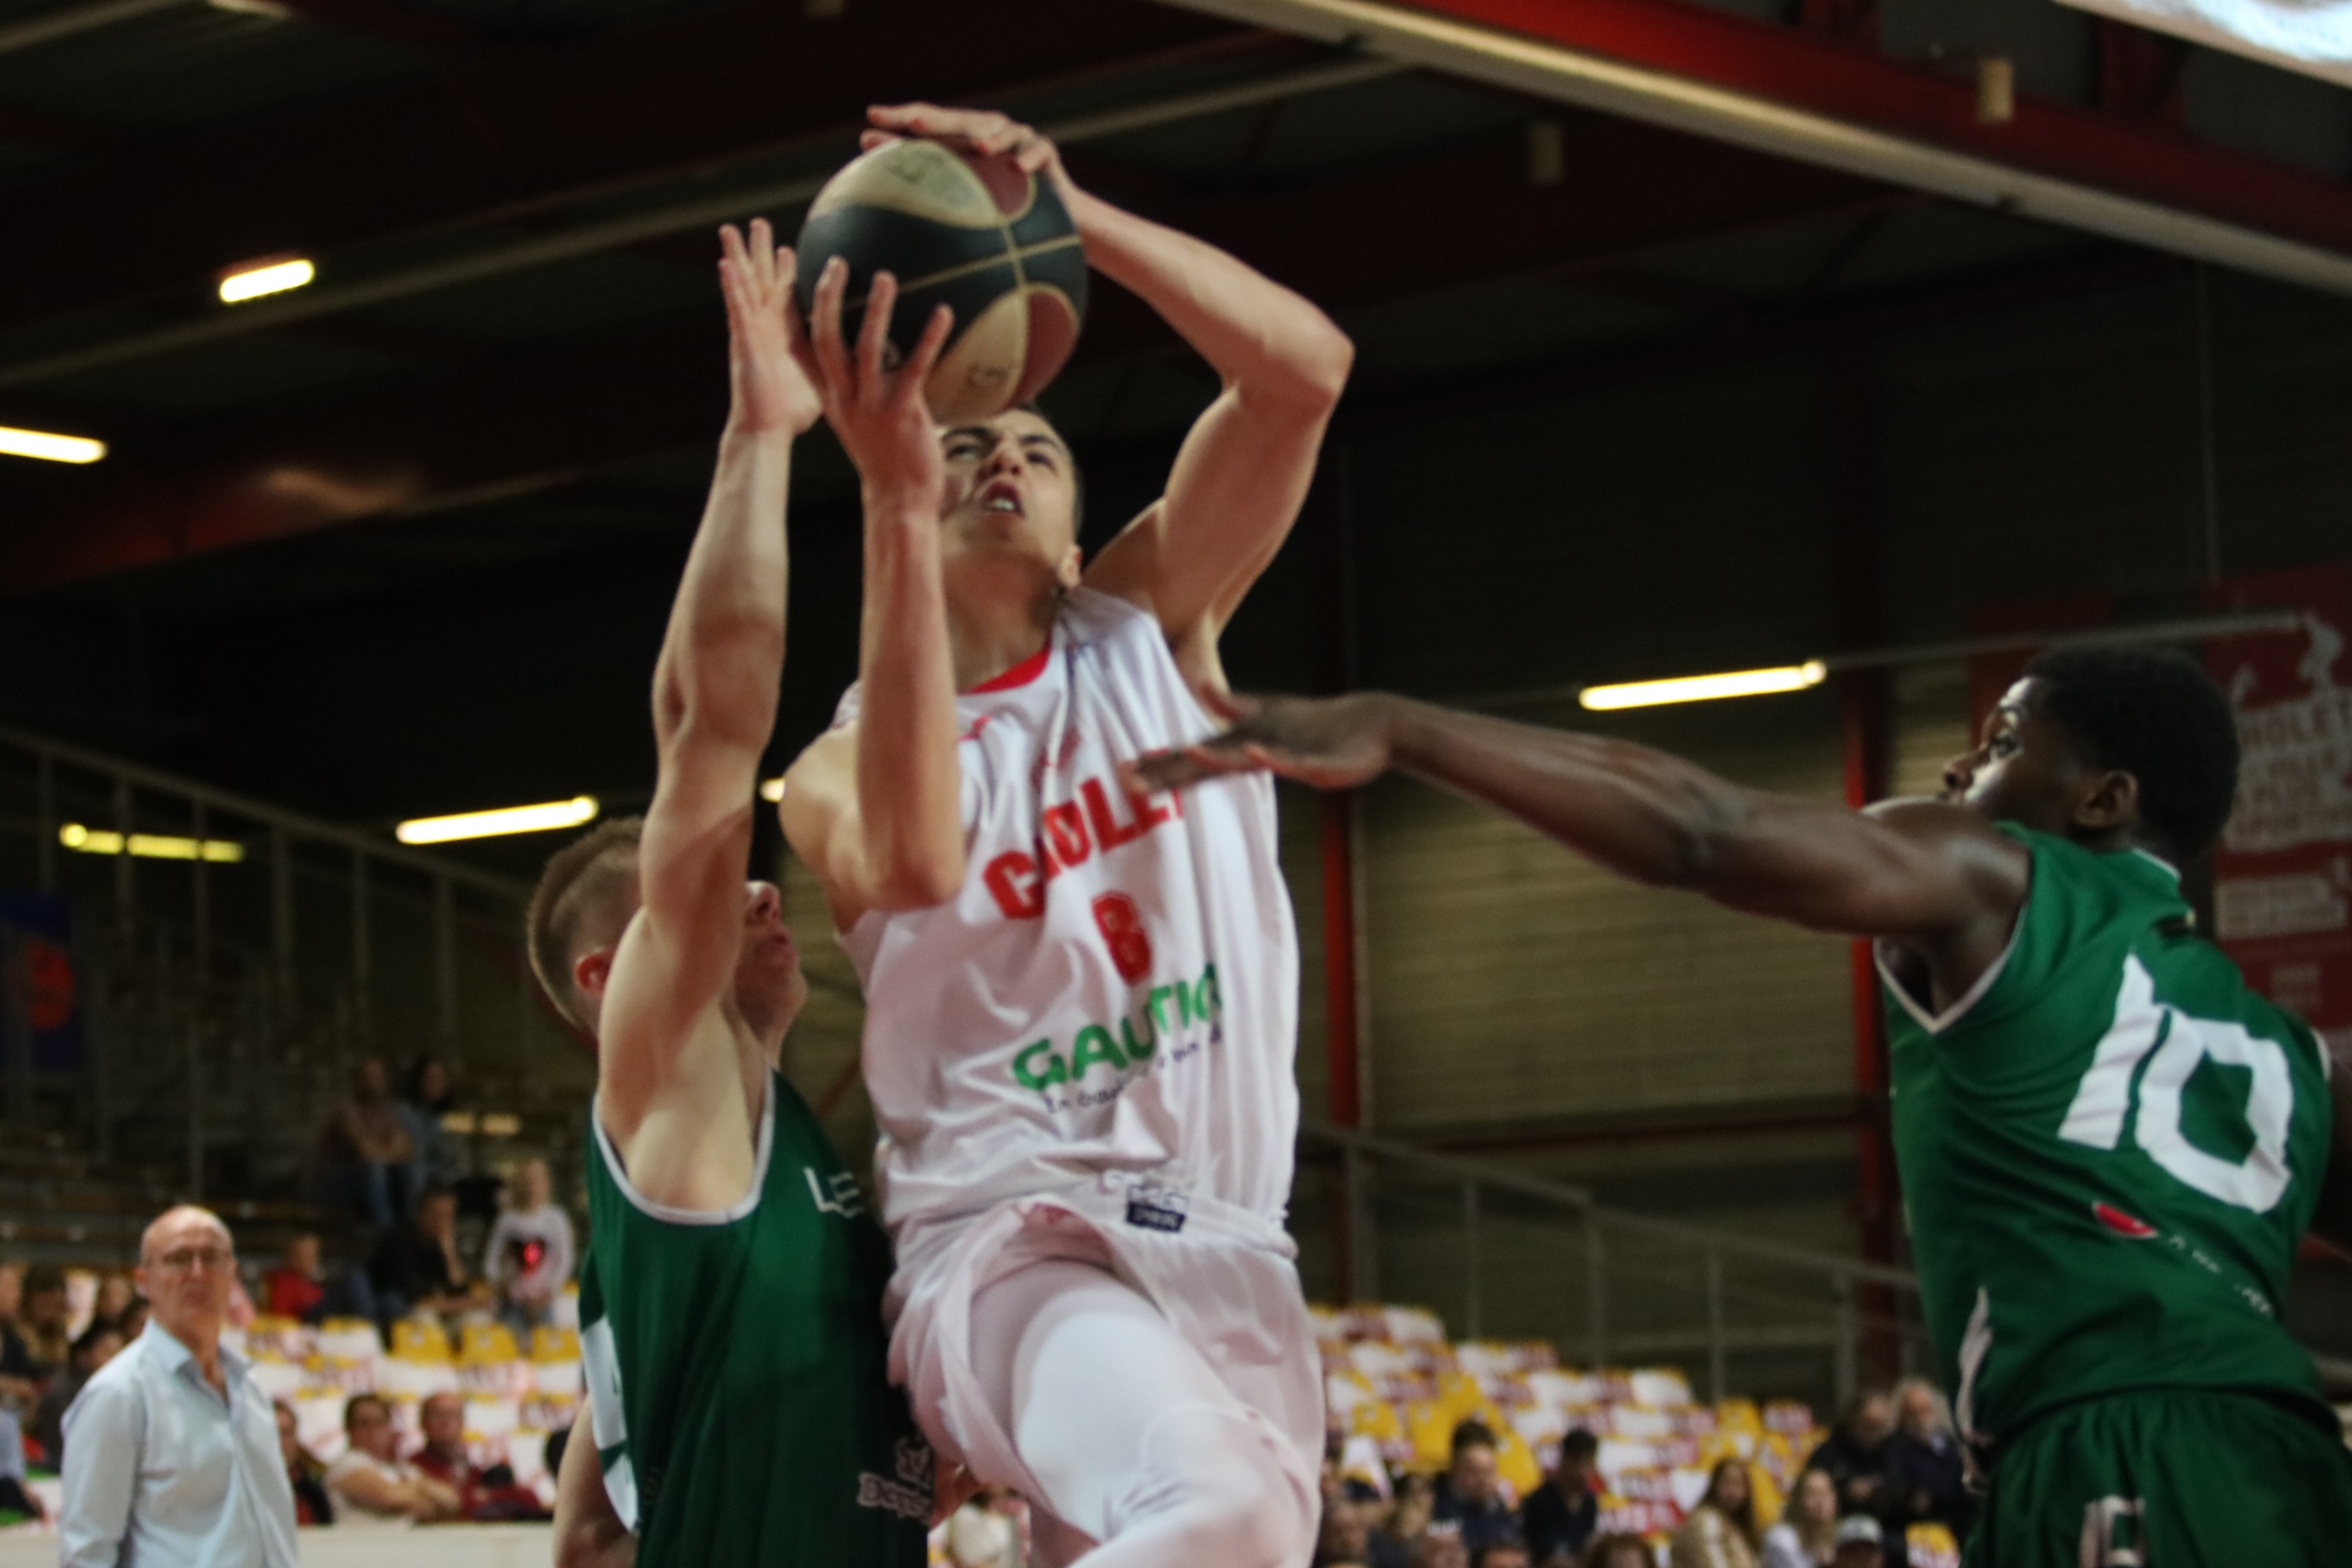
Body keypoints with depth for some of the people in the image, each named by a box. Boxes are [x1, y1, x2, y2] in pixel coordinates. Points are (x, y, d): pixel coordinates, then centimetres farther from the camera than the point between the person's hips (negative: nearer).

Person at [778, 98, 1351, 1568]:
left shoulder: (1151, 621, 13)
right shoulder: (838, 773, 6)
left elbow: (1303, 369, -2)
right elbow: (920, 865, -22)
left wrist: (1064, 211, -12)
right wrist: (898, 503, -27)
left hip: (1230, 1252, 5)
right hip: (1015, 1241, -5)